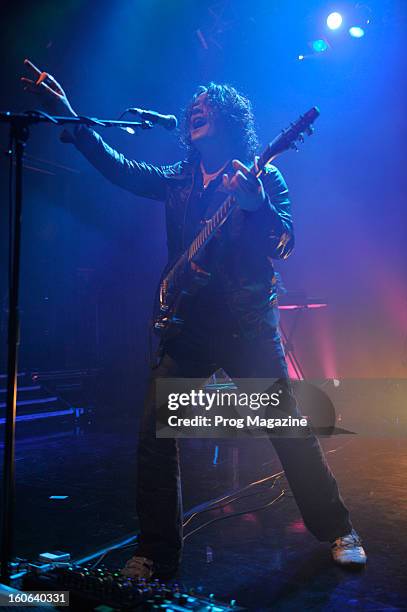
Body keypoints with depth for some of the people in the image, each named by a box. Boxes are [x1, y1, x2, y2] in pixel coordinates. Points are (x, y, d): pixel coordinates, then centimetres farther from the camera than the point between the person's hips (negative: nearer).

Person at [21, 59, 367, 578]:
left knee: (290, 431, 1)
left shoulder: (262, 178, 3)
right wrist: (69, 115, -3)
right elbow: (117, 165, 5)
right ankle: (155, 554, 11)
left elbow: (283, 244, -9)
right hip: (186, 325, 4)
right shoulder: (176, 181, 14)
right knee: (154, 434, -3)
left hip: (249, 325, -3)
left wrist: (255, 202, -28)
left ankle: (338, 531, 22)